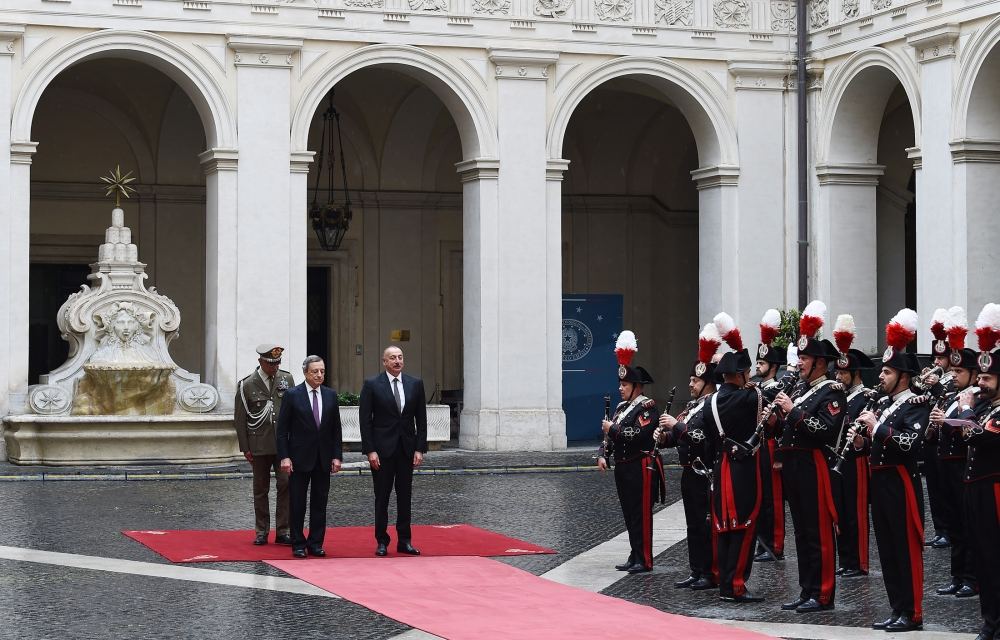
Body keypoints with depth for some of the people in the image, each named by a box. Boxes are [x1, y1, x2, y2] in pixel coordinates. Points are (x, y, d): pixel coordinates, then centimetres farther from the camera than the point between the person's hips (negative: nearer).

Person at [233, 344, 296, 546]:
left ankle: (283, 531, -1)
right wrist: (245, 448, -2)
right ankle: (261, 531, 16)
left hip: (284, 443, 1)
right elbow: (239, 419, 2)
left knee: (286, 484, -7)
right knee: (261, 489, 6)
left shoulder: (287, 379, 6)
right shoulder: (247, 385, -1)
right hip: (259, 445, -1)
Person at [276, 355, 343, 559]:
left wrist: (337, 456, 2)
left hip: (323, 458, 3)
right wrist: (284, 457, -12)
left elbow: (336, 428, 9)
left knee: (320, 503, 6)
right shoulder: (292, 395, -5)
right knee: (297, 504, 2)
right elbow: (282, 429, -5)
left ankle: (316, 544, 13)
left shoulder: (330, 395, 6)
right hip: (300, 458, -3)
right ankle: (298, 545, 10)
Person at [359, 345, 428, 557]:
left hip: (407, 449, 3)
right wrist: (370, 450, -11)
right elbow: (365, 420, -4)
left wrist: (420, 449, 0)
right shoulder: (372, 385, -3)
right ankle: (382, 541, 9)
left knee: (405, 496, 6)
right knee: (382, 496, 2)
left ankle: (404, 541, 12)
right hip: (382, 449, -3)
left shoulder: (415, 384, 6)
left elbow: (421, 419, 7)